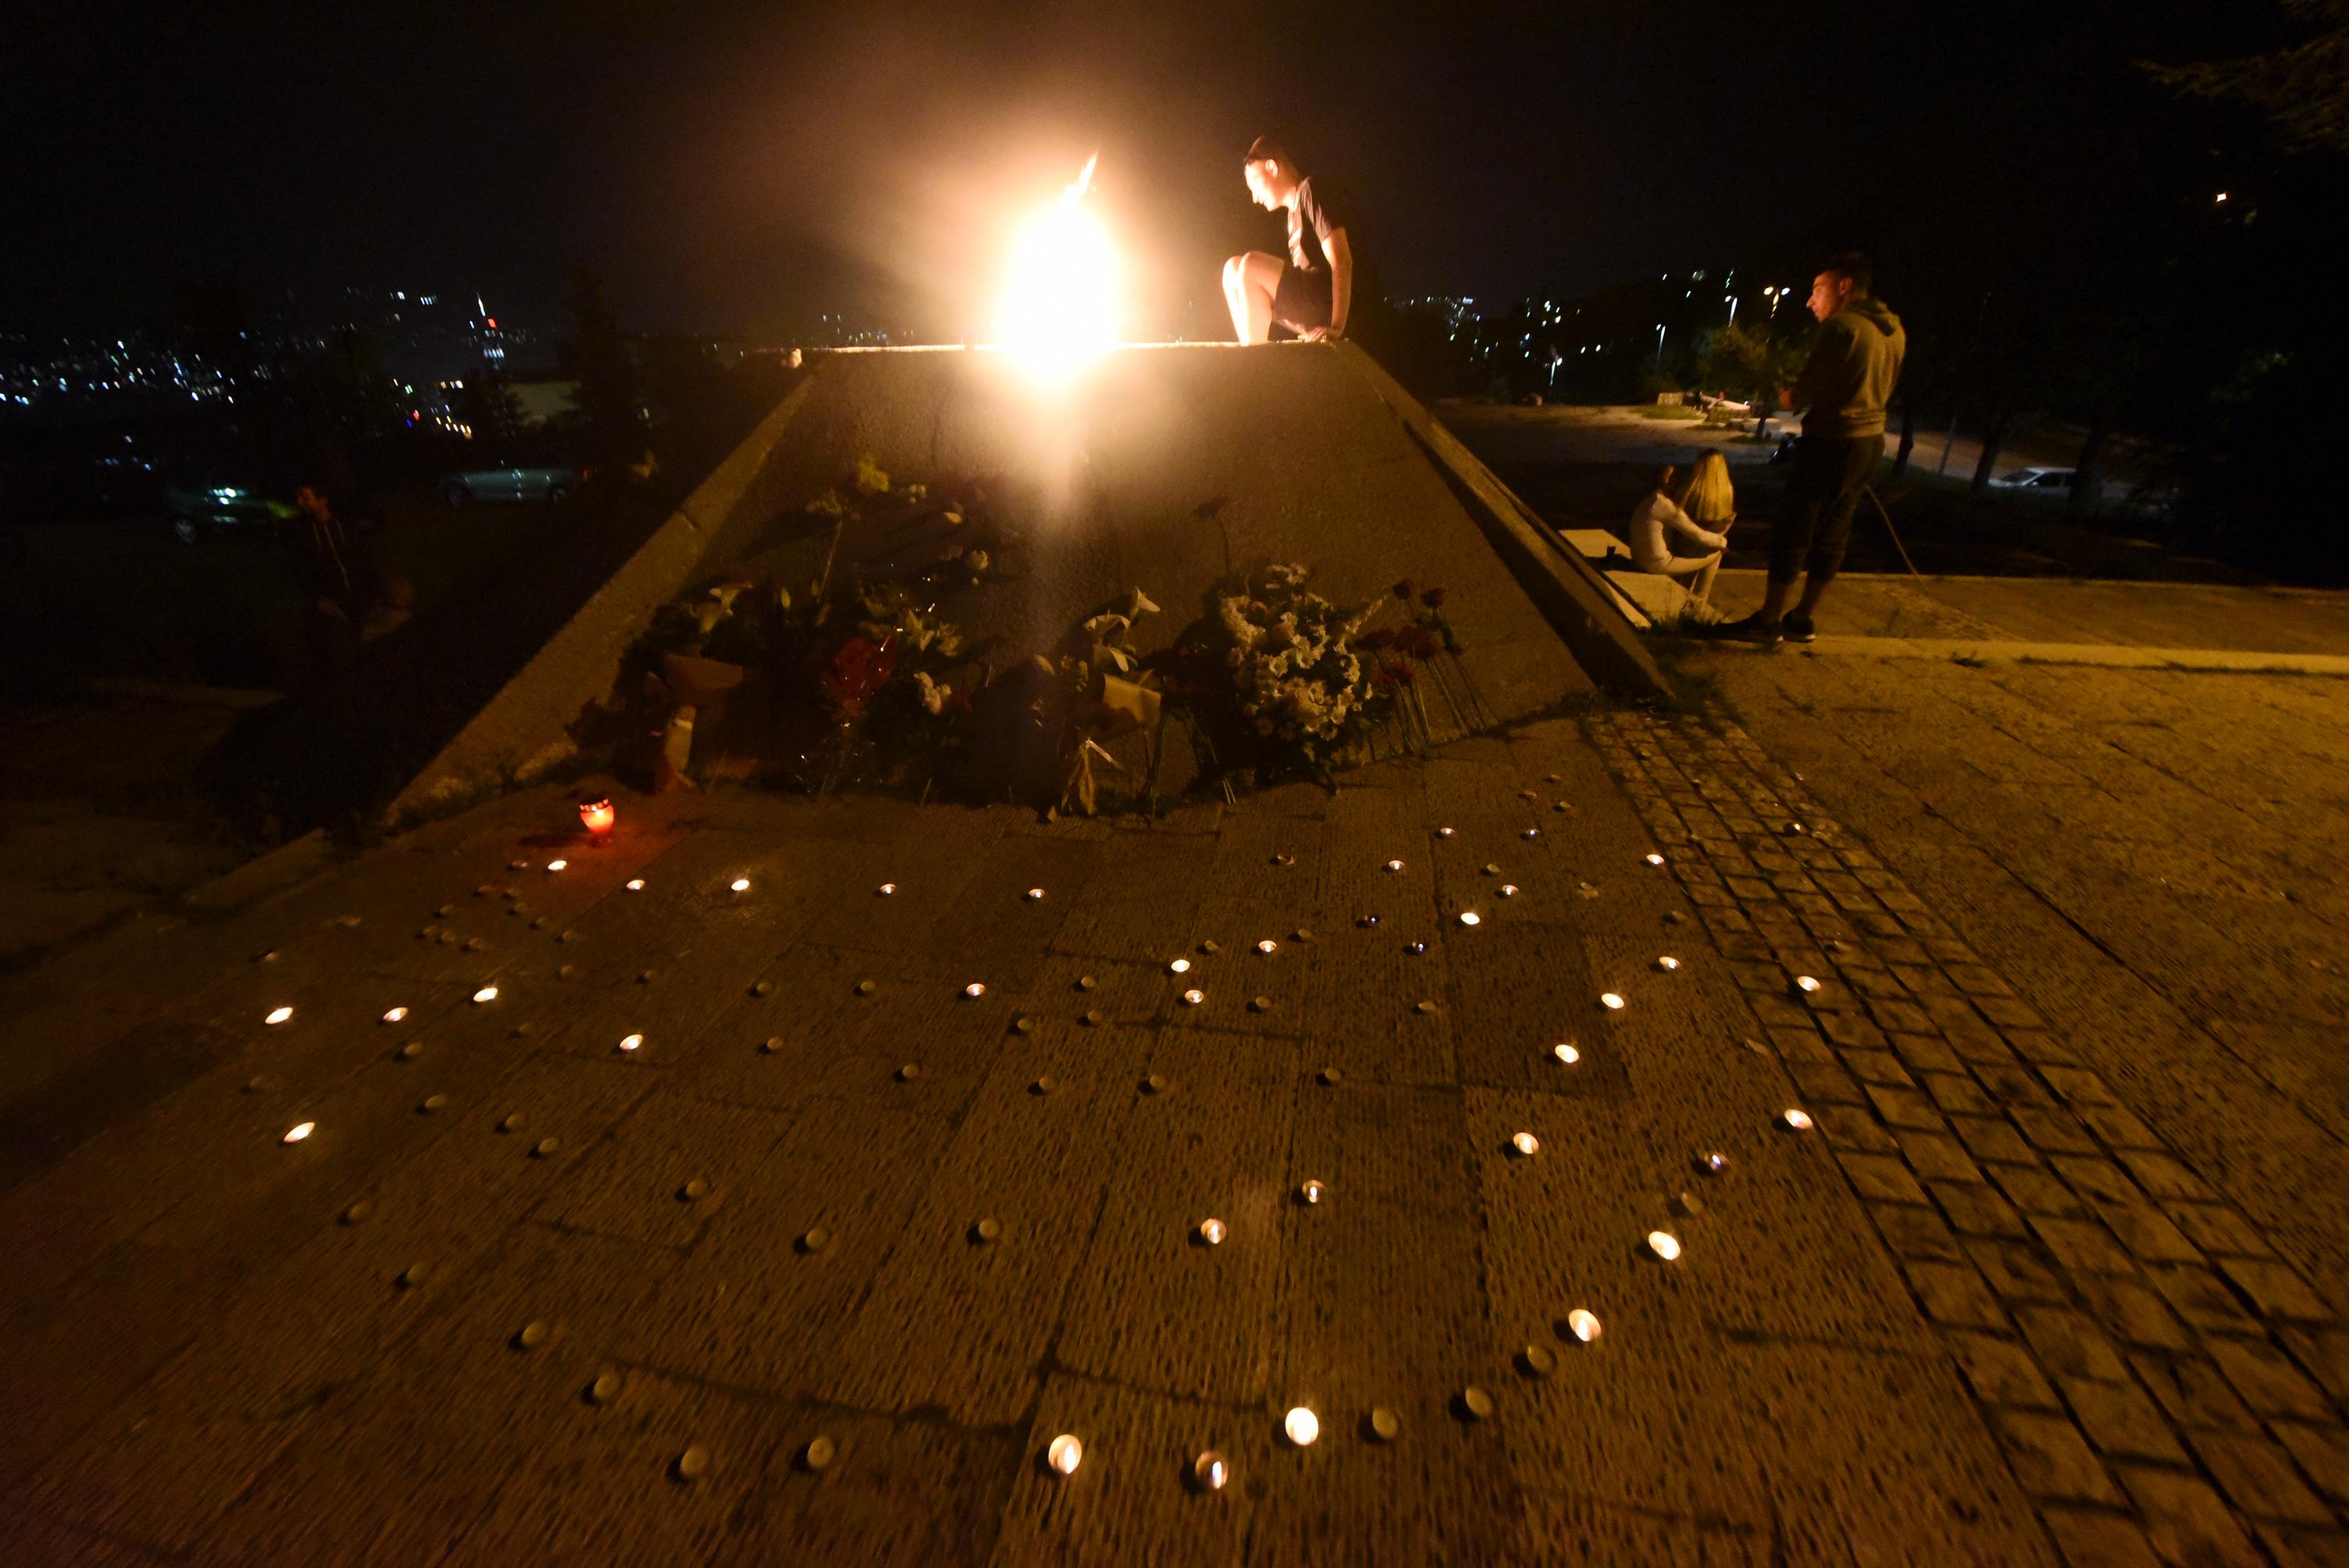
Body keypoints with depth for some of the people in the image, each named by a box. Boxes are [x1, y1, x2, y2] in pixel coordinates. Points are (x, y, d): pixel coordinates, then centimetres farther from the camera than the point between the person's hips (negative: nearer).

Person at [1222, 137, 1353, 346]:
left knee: (1251, 265, -22)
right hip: (1309, 314, 9)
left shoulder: (1311, 193, -4)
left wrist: (1336, 326, -26)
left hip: (1329, 305, -9)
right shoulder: (1294, 210, 23)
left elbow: (1341, 261, -16)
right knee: (1233, 268, 8)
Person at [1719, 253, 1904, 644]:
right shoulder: (1893, 331, 13)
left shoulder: (1840, 326, -13)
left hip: (1832, 442, -8)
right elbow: (1880, 391, 18)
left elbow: (1805, 395, -16)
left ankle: (1769, 620, 1)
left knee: (1792, 531, -3)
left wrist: (1788, 398, 6)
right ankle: (1804, 619, 17)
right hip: (1870, 439, 8)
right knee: (1831, 534, 11)